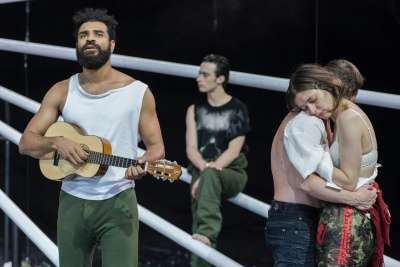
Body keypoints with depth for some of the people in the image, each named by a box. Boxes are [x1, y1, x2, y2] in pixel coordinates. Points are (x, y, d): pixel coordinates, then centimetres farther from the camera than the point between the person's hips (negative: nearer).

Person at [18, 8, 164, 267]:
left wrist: (143, 165, -19)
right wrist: (56, 142, -16)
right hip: (72, 202, 3)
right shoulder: (62, 92, 5)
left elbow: (156, 146, 3)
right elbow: (27, 142, 4)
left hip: (118, 202, -3)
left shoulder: (138, 92, -1)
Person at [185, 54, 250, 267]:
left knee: (209, 177, -36)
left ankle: (207, 232, -48)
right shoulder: (195, 110, 11)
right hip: (202, 173, 4)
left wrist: (209, 172, -20)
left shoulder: (237, 110, 0)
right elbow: (191, 149, 3)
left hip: (231, 173, -4)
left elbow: (234, 150, -8)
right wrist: (205, 168, -18)